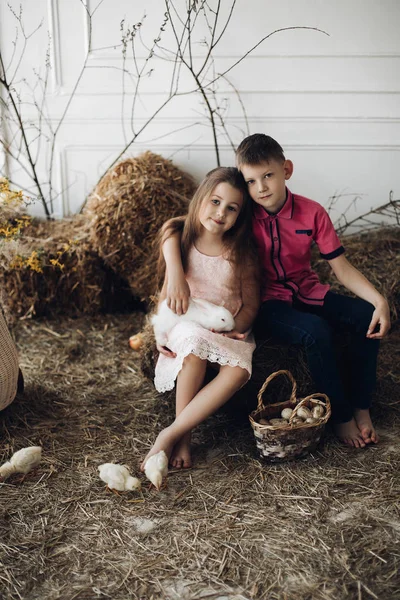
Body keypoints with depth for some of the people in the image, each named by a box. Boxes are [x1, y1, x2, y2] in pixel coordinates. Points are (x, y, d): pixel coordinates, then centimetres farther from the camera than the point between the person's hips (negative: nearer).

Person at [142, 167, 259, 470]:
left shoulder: (241, 253, -3)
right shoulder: (180, 241, -1)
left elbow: (251, 304, 0)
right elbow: (167, 293, 2)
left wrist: (231, 332, -17)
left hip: (229, 334, 1)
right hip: (186, 329, 0)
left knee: (239, 371, -33)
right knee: (196, 339, -38)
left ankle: (171, 434, -25)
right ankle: (184, 437, -26)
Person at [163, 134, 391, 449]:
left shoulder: (312, 212, -7)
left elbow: (342, 268, -6)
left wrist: (380, 301, -20)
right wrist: (177, 275, -30)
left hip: (308, 293, 4)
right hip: (267, 304, -3)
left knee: (369, 317, -19)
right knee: (316, 330, -32)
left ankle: (361, 407, -4)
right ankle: (340, 417, -11)